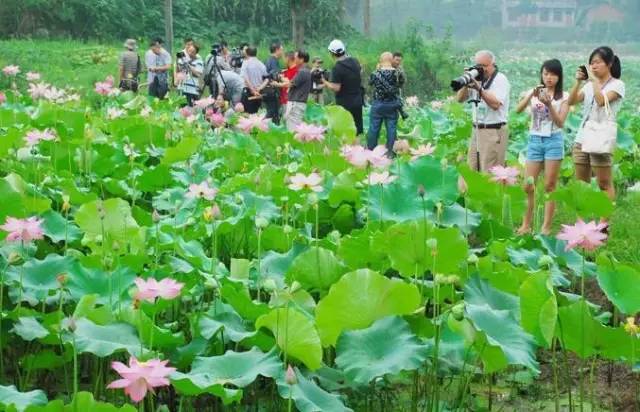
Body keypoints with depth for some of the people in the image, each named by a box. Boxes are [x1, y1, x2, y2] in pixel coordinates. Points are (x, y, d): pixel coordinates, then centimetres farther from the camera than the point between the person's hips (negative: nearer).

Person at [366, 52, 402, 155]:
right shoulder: (397, 73, -10)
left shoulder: (376, 73, -12)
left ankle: (370, 150, 18)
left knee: (374, 127, 9)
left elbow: (370, 82, 6)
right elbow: (400, 84, 3)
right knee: (391, 128, 8)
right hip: (392, 105, 1)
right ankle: (389, 151, 13)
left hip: (378, 104, -1)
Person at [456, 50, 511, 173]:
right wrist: (466, 84, -6)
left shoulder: (500, 79, -5)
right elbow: (460, 99, 10)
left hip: (494, 132, -7)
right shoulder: (477, 79, 14)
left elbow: (495, 104, -18)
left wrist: (479, 89, -23)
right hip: (477, 130, 7)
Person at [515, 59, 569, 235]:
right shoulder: (534, 93, 7)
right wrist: (532, 94, -23)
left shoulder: (564, 96, 1)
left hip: (553, 141, -2)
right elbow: (518, 110, -9)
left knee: (549, 186, 1)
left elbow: (560, 123, -9)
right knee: (528, 186, 2)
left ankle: (546, 227, 5)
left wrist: (549, 104, -22)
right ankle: (526, 225, 12)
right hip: (534, 140, 2)